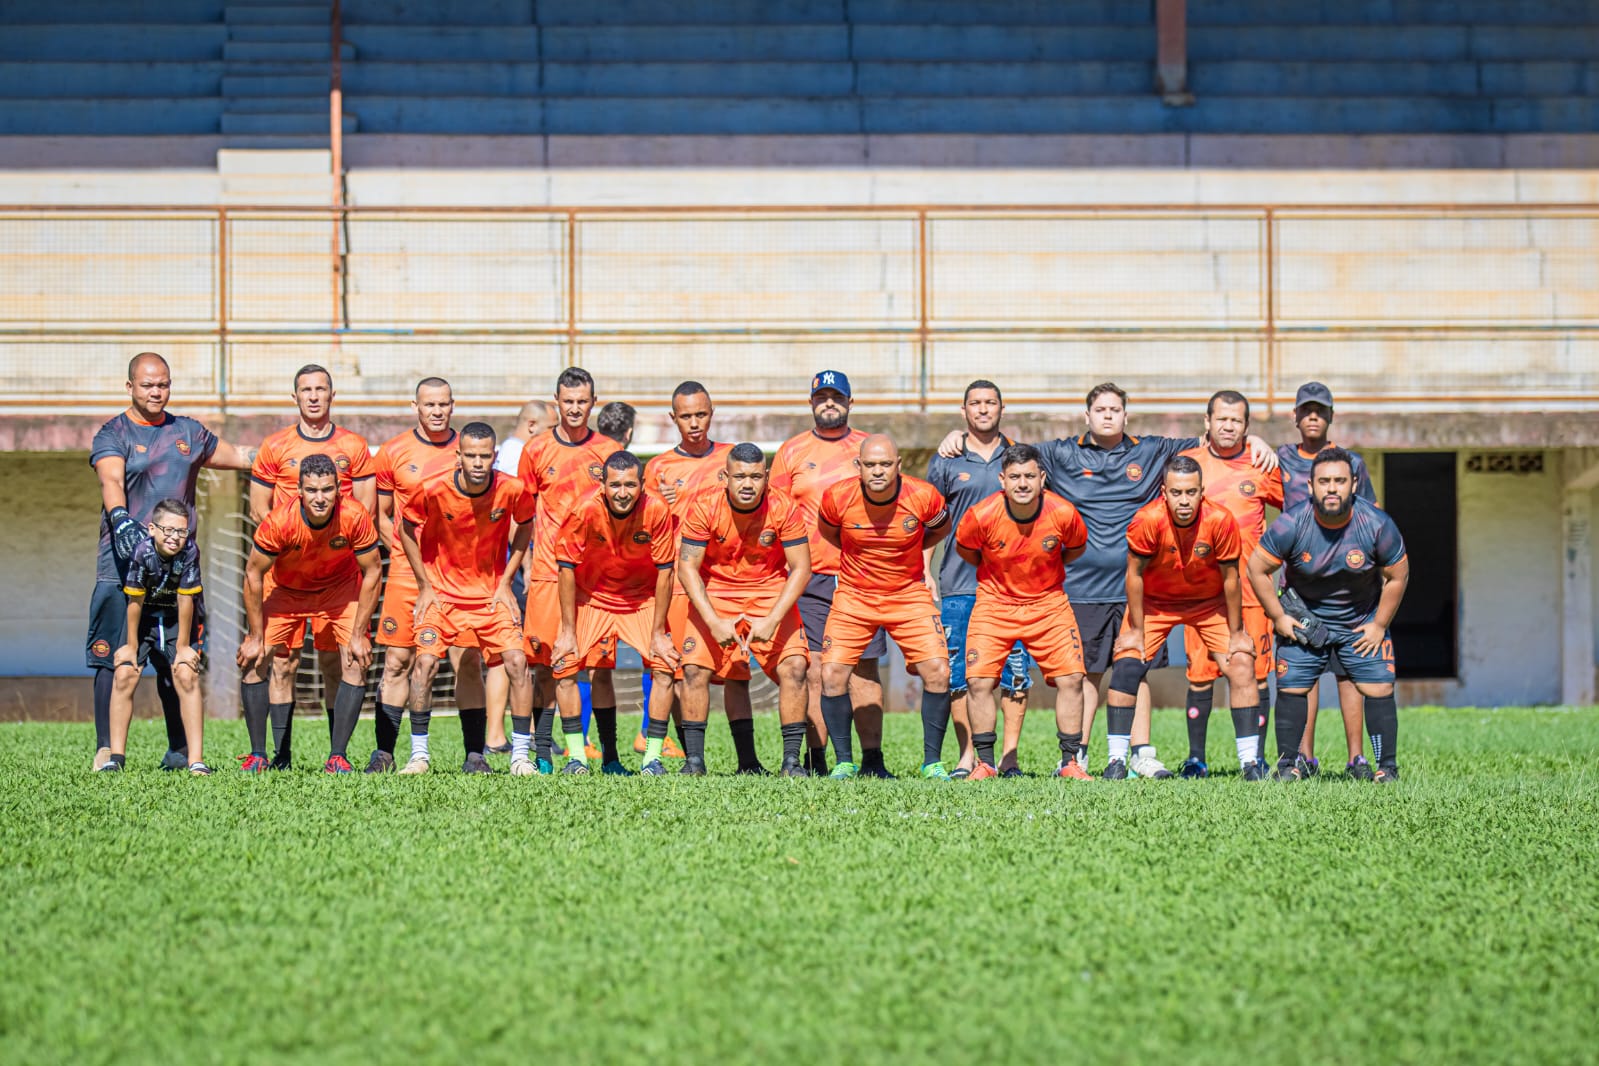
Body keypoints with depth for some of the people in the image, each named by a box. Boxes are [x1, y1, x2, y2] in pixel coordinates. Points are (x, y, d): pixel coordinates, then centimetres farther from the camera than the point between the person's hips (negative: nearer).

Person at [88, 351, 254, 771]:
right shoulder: (113, 434, 1)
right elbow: (111, 481, -17)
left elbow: (239, 456, 28)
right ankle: (106, 749, -1)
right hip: (124, 562, -4)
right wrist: (121, 519, -36)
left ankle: (178, 751, 16)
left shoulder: (188, 432, 16)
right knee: (114, 657, -6)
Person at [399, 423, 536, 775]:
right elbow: (406, 528, 1)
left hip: (492, 593, 1)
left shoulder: (512, 490, -16)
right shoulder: (433, 492, -18)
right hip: (442, 591, -1)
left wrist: (506, 582, 1)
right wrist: (424, 585, 0)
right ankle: (419, 753, -1)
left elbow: (524, 526, 6)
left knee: (517, 662, -12)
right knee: (425, 663, -15)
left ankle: (521, 756, -1)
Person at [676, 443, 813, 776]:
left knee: (794, 667, -16)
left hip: (771, 593, 0)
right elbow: (687, 567, -14)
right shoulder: (705, 507, -18)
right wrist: (714, 622, -24)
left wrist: (772, 621, -25)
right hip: (714, 592, 0)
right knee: (694, 668, -14)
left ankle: (791, 760, -7)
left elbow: (801, 569, -15)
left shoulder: (784, 509, -18)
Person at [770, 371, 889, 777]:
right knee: (815, 670, -5)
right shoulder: (791, 452, 11)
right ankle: (816, 760, -2)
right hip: (810, 578, 0)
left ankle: (872, 759, -2)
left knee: (864, 669, -3)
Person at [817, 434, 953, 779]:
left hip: (909, 595, 0)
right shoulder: (838, 498, -17)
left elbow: (940, 528, 7)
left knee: (938, 673, -12)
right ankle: (844, 762, 6)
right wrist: (860, 555, 6)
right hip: (854, 596, 0)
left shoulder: (922, 497, -17)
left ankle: (932, 760, 3)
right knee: (832, 675, -12)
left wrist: (902, 552, 4)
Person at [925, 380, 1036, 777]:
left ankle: (1010, 756, 3)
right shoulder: (946, 461, 8)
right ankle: (967, 756, 6)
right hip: (959, 583, 0)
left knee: (1015, 671, -2)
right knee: (958, 673, -1)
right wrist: (925, 571, 0)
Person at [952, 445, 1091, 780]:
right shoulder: (982, 515, -20)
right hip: (994, 604, -1)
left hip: (1049, 604, 1)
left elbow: (1076, 547, 7)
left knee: (1071, 679, -7)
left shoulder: (1063, 514, -17)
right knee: (979, 680, -11)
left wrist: (1048, 571, 7)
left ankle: (1069, 762, 5)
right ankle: (985, 763, 3)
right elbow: (964, 548, 3)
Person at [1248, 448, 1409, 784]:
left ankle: (1387, 767, 3)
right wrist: (1278, 618, -8)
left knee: (1379, 689, -7)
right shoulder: (1291, 525, -24)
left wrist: (1379, 626, -4)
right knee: (1291, 687, -3)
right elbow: (1257, 568, -11)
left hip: (1362, 621, 0)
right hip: (1303, 618, 0)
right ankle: (1289, 764, 11)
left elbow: (1398, 577, -6)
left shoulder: (1377, 524, -21)